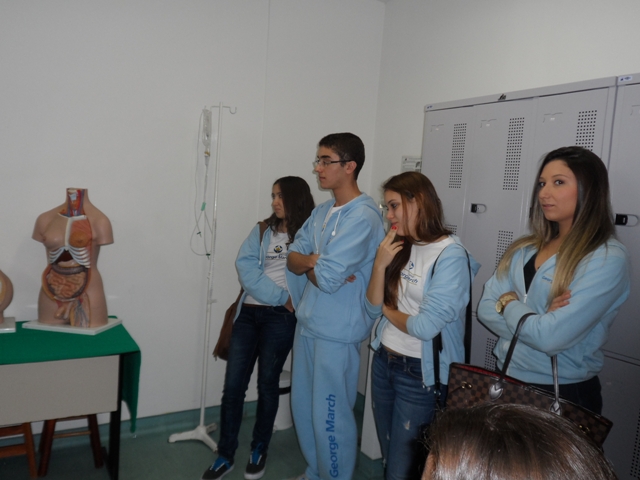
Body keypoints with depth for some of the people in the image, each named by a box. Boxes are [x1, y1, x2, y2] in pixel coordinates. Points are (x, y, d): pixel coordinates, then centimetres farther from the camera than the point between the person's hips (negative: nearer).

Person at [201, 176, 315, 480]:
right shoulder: (262, 231, 10)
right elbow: (245, 266, -4)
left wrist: (289, 303, -23)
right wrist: (280, 296, -14)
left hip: (281, 317, -3)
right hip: (248, 312, 3)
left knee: (267, 383, 9)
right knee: (233, 385, 4)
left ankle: (259, 450, 29)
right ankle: (225, 455, 20)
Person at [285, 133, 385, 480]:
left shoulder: (363, 217, -20)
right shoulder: (322, 211, 8)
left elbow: (328, 279, -25)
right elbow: (293, 258, 4)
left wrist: (307, 262, -6)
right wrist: (314, 262, -17)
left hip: (336, 332, -9)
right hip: (307, 322, 9)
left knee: (329, 417, 5)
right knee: (302, 406, 20)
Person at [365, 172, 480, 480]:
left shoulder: (450, 255, -18)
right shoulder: (398, 248, 5)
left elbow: (425, 327, -24)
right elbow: (373, 310, 2)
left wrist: (388, 311, -6)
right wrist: (380, 265, -12)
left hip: (420, 373, -7)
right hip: (383, 362, 7)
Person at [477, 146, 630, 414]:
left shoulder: (608, 259, -18)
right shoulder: (524, 249, 1)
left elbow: (550, 337, -26)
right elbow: (486, 309, -3)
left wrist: (509, 303, -9)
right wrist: (535, 321, -20)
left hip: (563, 395, -6)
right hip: (508, 381, 6)